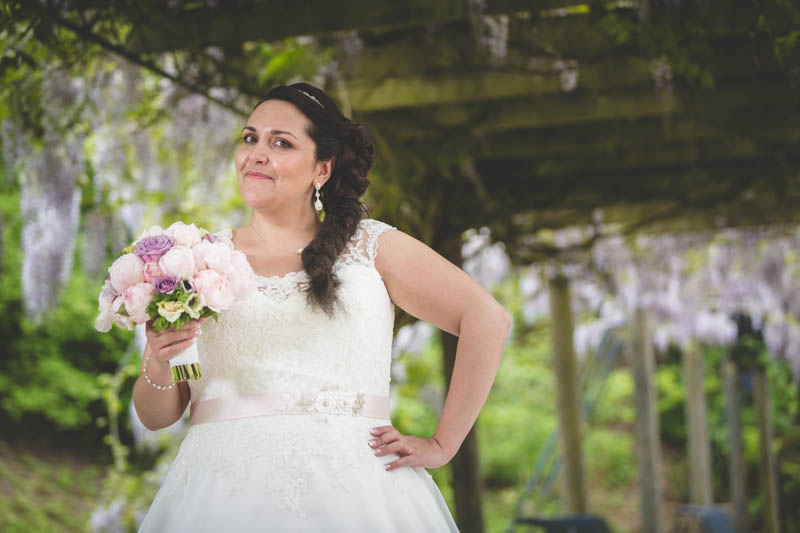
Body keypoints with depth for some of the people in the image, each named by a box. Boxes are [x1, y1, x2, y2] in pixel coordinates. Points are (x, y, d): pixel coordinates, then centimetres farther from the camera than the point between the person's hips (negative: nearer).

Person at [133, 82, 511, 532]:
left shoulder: (371, 246, 9)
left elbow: (488, 319, 4)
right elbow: (156, 415, 13)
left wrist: (442, 445, -2)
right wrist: (159, 366, -10)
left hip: (350, 490, -1)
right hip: (224, 491, 1)